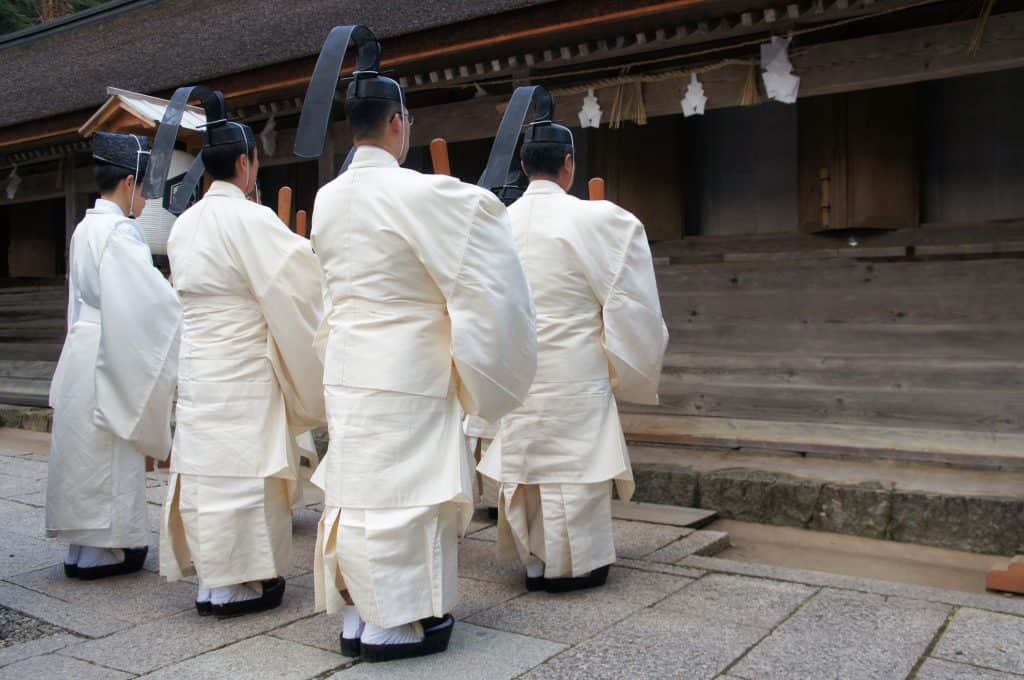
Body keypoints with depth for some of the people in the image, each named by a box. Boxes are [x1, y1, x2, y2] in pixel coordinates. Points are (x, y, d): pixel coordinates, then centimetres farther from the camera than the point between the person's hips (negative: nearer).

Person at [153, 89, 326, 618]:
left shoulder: (185, 224, 10)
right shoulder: (251, 219, -14)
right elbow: (300, 284, -13)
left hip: (197, 365, 8)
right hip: (243, 369, -8)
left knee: (206, 465, 12)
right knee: (243, 467, 0)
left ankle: (210, 577, 21)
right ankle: (237, 583, 8)